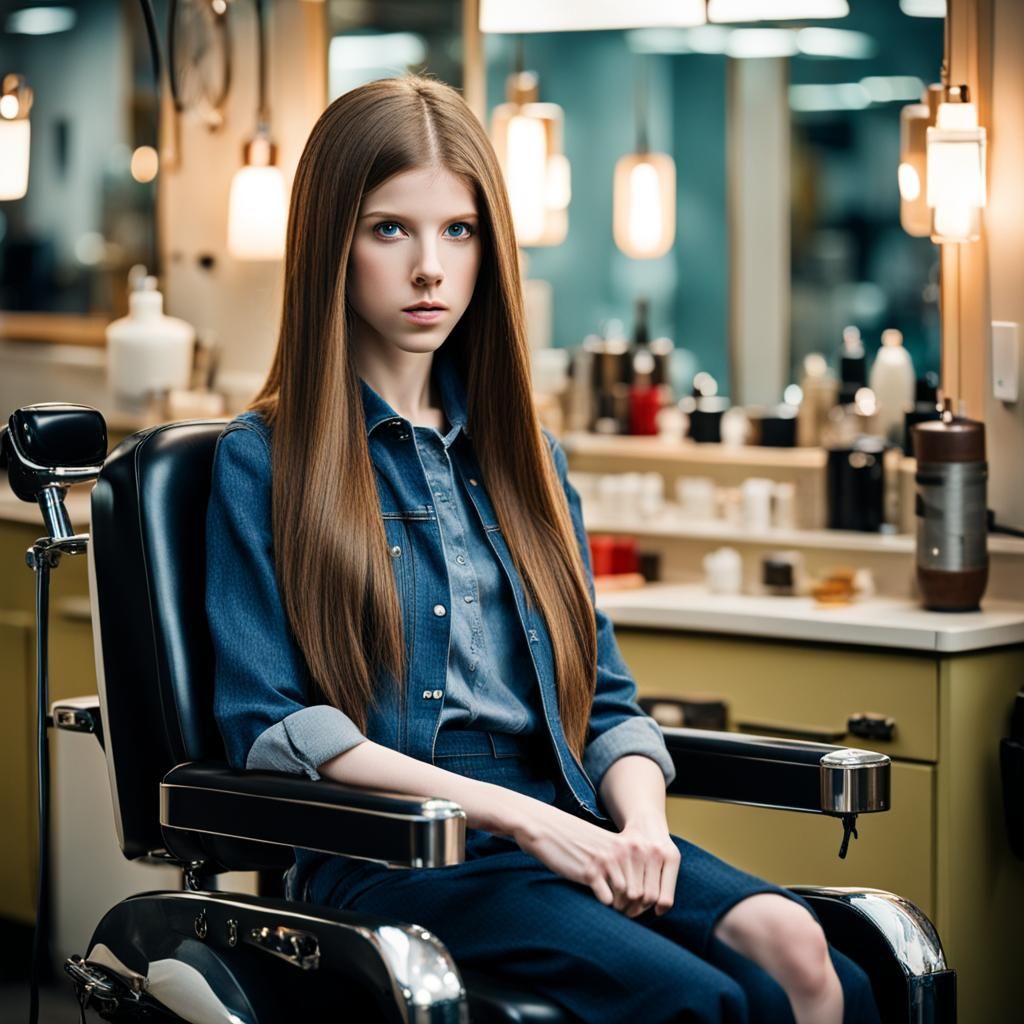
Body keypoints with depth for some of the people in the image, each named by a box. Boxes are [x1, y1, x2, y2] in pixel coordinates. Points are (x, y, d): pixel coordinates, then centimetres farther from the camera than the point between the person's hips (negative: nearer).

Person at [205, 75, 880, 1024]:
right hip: (387, 852, -5)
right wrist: (512, 812, -13)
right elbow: (271, 727, -4)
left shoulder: (526, 457, 23)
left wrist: (642, 821, -3)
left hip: (565, 828, 5)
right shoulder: (263, 462, 6)